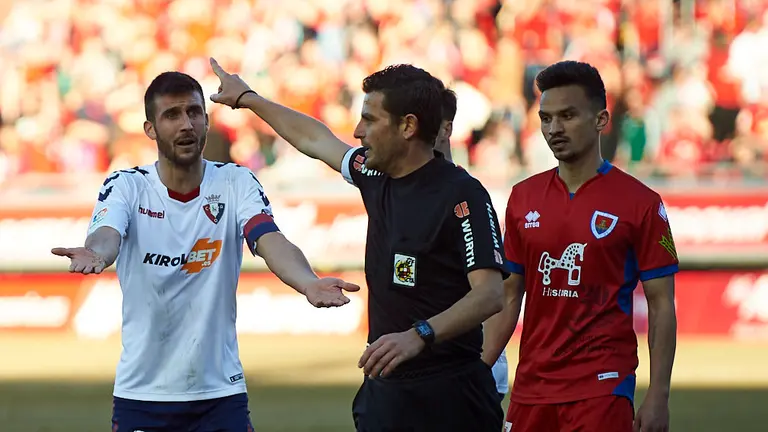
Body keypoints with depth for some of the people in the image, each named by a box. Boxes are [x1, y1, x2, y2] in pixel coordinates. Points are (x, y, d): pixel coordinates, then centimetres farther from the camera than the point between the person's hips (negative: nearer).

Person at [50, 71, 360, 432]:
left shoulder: (237, 183, -2)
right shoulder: (125, 186, -4)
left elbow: (271, 242, -18)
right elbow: (106, 235, -24)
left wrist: (308, 283, -41)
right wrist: (95, 255, -50)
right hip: (142, 392, 0)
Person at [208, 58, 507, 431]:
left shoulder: (462, 194, -15)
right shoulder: (376, 177, 9)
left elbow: (490, 294, -24)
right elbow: (315, 139, 28)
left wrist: (419, 336, -37)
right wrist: (247, 98, 40)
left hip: (447, 396, -7)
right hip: (382, 388, 7)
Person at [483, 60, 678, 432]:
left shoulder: (639, 203, -4)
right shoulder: (523, 199, 9)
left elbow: (662, 306, -3)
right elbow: (508, 298, 14)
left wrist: (658, 397, -9)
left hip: (602, 387, -4)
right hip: (531, 385, 4)